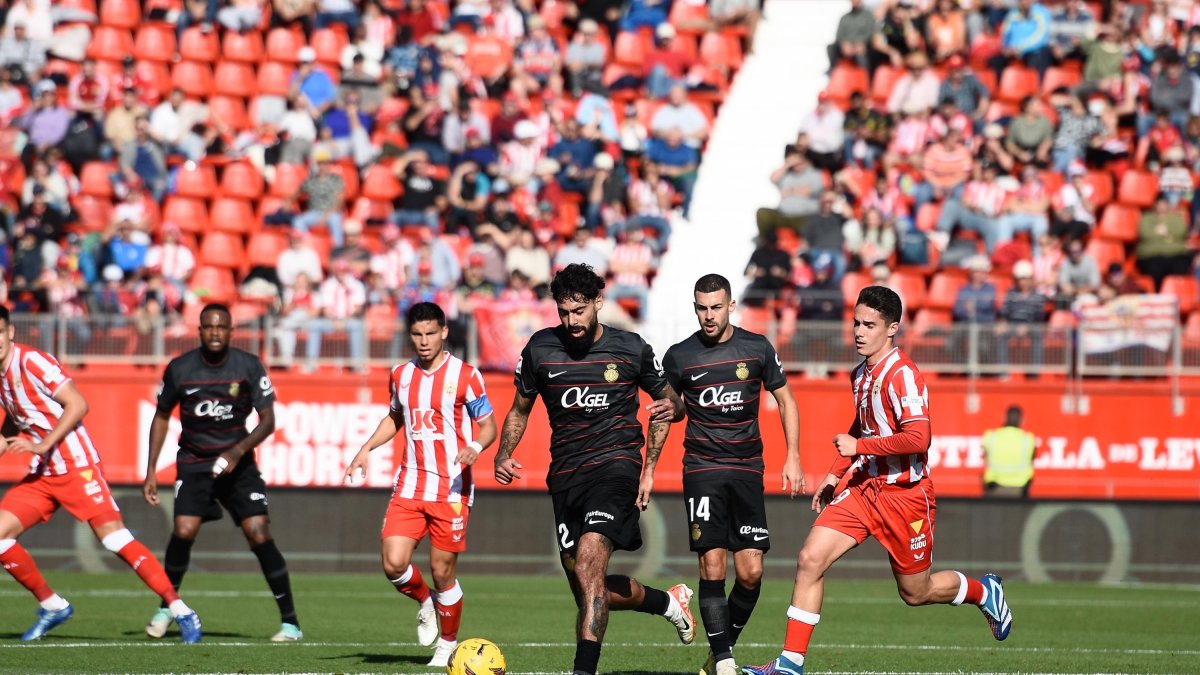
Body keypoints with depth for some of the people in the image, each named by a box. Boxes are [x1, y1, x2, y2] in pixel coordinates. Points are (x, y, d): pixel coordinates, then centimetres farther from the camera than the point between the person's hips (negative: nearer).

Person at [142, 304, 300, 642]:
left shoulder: (249, 366, -8)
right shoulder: (179, 369, -6)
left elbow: (267, 420, -6)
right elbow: (161, 417, 8)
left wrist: (237, 452, -21)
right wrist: (151, 471, 4)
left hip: (237, 462, 0)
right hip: (193, 462, 0)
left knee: (259, 535, -12)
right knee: (184, 531, -19)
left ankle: (290, 621, -4)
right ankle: (166, 607, 5)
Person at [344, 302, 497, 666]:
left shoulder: (465, 375, -5)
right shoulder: (401, 375, 9)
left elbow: (488, 425, -2)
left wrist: (476, 447, -24)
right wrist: (367, 448, 13)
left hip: (451, 489, -4)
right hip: (409, 486, 4)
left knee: (442, 571, -2)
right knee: (394, 564, -9)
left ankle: (448, 646, 18)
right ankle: (426, 602, 24)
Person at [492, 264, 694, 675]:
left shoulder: (631, 349, 0)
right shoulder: (540, 349, 4)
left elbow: (669, 402, 16)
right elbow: (520, 410, 16)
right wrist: (503, 456, 0)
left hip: (616, 464, -4)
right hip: (565, 474, 4)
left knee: (589, 555, -27)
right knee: (588, 588, 5)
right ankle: (668, 602, 34)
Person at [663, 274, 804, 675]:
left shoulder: (757, 348, 2)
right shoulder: (679, 356, 1)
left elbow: (785, 400, 12)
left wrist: (793, 457, 5)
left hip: (746, 469, 1)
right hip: (702, 469, -1)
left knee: (751, 573, -4)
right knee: (712, 566, -11)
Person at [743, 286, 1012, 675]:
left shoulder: (902, 374, -18)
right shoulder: (860, 375, 8)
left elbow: (917, 439, -28)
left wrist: (858, 447, -23)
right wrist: (835, 474, 20)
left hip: (904, 494, -7)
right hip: (862, 485, 7)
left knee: (915, 592, 6)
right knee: (810, 560, -9)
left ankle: (983, 592, 36)